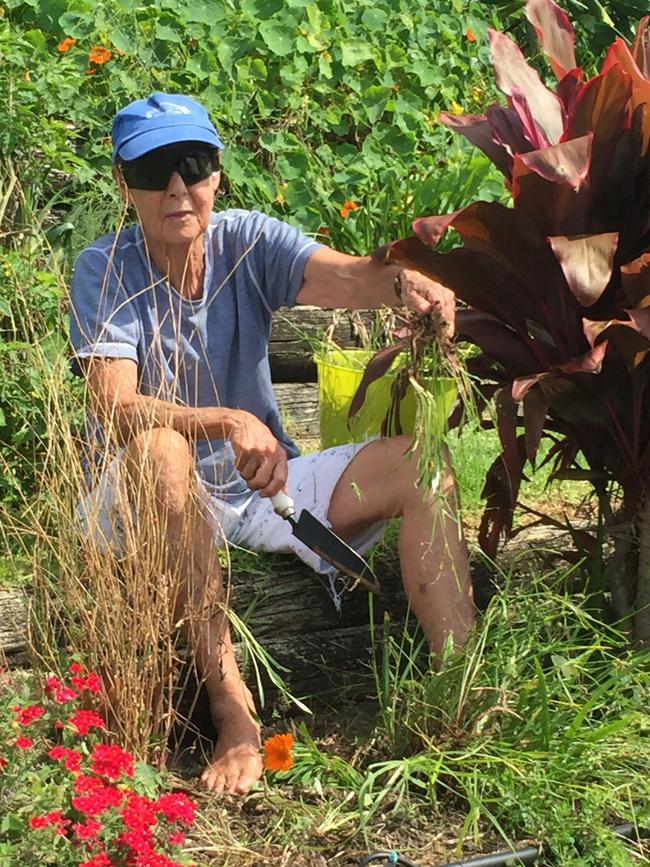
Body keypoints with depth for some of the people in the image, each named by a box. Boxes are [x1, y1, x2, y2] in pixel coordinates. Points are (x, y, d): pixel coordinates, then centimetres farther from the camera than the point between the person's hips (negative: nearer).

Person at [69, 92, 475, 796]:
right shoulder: (104, 269, -12)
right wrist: (229, 423, -45)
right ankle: (234, 713, -40)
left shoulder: (248, 241, -4)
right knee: (158, 445, -38)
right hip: (152, 501, -4)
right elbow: (115, 407, -27)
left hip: (261, 483, 4)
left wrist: (402, 281, -50)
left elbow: (340, 277, -25)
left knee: (422, 463, -15)